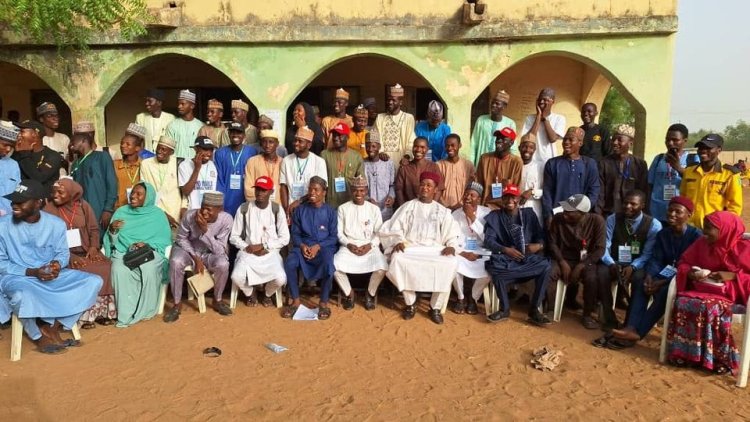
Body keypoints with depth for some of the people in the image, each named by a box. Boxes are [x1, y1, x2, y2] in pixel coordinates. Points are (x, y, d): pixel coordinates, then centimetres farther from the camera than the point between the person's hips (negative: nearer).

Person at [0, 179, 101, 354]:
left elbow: (63, 253, 6)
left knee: (93, 281, -14)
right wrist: (31, 272, -20)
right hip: (17, 276, -4)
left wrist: (57, 264, -18)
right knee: (21, 295, -40)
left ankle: (52, 326, -13)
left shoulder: (56, 224, -3)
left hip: (50, 275, 4)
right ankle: (39, 335, -9)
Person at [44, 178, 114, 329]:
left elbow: (94, 229, 10)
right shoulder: (49, 209, -4)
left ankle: (102, 311, -13)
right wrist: (69, 256, -20)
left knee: (106, 268, -23)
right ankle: (84, 315, -18)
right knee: (83, 273, -31)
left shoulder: (83, 205, 7)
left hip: (86, 251, 3)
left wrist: (93, 247, -9)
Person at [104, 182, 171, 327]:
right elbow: (113, 242, 12)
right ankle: (126, 313, -23)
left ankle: (146, 310, -16)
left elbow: (165, 240, -1)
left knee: (149, 270, -35)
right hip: (123, 251, 2)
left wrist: (147, 244, -17)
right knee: (119, 271, -32)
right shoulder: (121, 211, 12)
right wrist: (112, 230, -10)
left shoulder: (158, 214, 6)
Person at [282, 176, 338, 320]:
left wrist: (318, 246, -16)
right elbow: (295, 233, 8)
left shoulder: (330, 212, 2)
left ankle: (323, 303, -11)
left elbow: (334, 237, -1)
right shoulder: (300, 210, 8)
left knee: (328, 266, -34)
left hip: (324, 246, -2)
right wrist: (302, 245, -13)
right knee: (289, 264, -28)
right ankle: (295, 301, -8)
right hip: (304, 246, 2)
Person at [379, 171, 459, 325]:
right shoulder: (408, 206, 14)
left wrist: (451, 246, -11)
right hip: (410, 247, 0)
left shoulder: (443, 211, 16)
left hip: (435, 249, 0)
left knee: (451, 263, -30)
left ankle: (436, 307, -14)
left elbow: (452, 233, 10)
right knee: (398, 259, -34)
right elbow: (395, 227, 7)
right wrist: (398, 241, -12)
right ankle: (410, 304, -15)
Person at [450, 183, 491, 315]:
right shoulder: (456, 214, 0)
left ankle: (474, 299, -1)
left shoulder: (487, 213, -3)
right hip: (461, 252, 1)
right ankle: (460, 298, -2)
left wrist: (472, 217, -18)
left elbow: (487, 239, -13)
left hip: (481, 253, 0)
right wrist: (464, 253, -21)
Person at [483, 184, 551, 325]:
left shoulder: (529, 214, 12)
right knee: (493, 267, -35)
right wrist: (506, 250, -26)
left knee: (545, 266, -29)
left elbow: (541, 236, 10)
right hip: (505, 259, -2)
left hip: (528, 258, 2)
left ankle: (534, 310, -16)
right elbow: (489, 241, -7)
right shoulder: (494, 217, 5)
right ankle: (505, 309, -14)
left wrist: (539, 245, -15)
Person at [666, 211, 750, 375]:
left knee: (708, 307, -35)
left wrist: (733, 276, -19)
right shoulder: (701, 243, 7)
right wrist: (690, 273, -8)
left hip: (730, 293, -4)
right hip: (702, 288, 4)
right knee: (682, 303, -27)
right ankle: (684, 352, -20)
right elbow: (683, 263, 13)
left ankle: (714, 358, -21)